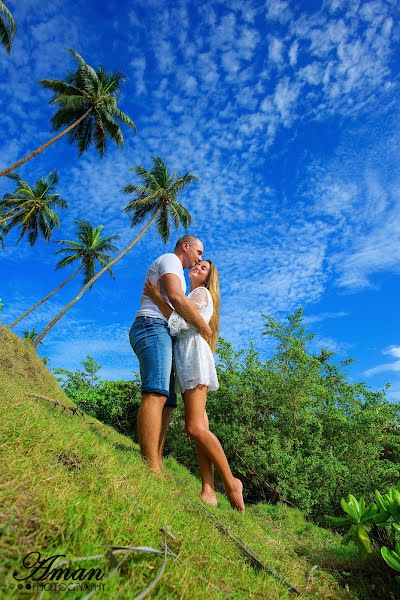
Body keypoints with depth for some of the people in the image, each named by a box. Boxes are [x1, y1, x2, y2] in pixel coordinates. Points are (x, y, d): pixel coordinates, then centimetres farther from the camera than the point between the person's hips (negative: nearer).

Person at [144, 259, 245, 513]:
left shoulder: (202, 293, 4)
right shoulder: (190, 298, 30)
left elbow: (179, 323, -9)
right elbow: (178, 326, 23)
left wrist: (157, 297, -6)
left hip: (194, 354, -9)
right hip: (184, 359, 9)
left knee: (195, 427, -18)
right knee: (199, 426, -2)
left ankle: (231, 482, -7)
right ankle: (209, 491, -3)